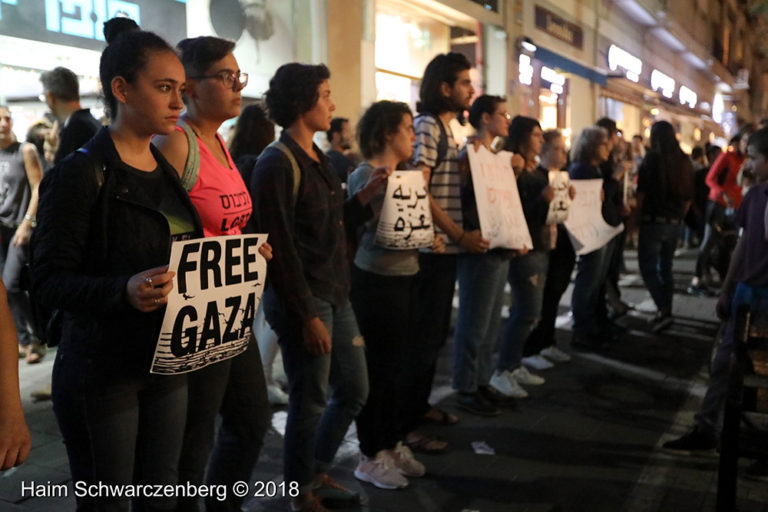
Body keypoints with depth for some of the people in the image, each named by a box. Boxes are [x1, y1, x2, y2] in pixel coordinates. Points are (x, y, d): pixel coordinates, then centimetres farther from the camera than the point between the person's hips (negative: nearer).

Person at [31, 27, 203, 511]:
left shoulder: (167, 169, 10)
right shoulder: (81, 172, -13)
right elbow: (49, 280, -16)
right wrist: (124, 291, -33)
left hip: (166, 361, 7)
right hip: (101, 369, -6)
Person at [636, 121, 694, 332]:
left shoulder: (652, 158, -9)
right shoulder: (684, 161, 6)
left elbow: (641, 193, -10)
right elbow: (689, 197, 10)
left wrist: (635, 216, 1)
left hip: (653, 221, -6)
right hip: (675, 223, 6)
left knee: (648, 268, 1)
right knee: (666, 268, 15)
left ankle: (663, 310, -12)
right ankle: (666, 312, 18)